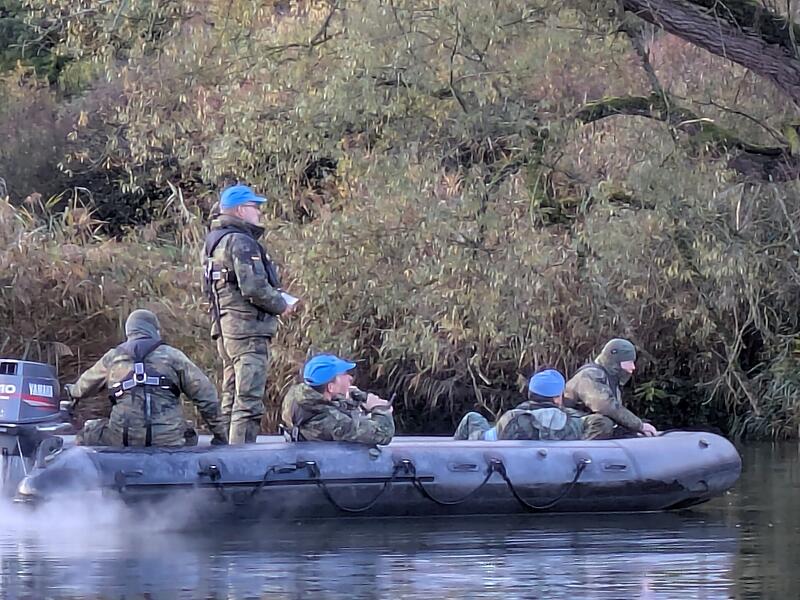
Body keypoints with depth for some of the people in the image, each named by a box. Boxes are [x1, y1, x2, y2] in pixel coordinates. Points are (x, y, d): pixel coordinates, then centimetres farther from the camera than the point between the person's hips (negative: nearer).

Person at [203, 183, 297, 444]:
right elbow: (254, 287, -22)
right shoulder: (241, 242, -14)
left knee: (231, 400, 14)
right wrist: (281, 306, -6)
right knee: (249, 401, -11)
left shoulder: (216, 241, 17)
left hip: (225, 328, 10)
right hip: (249, 329, -10)